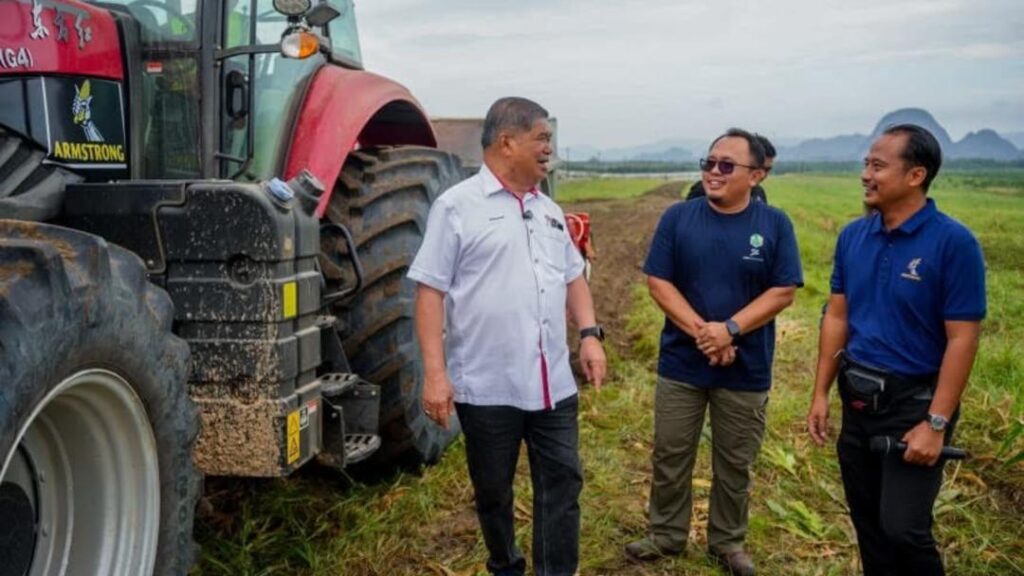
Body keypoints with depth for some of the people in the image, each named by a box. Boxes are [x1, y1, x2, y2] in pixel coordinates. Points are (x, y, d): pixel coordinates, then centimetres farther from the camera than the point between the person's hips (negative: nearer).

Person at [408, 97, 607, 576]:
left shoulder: (548, 210, 12)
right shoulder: (457, 206, -7)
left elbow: (573, 277, 19)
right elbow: (430, 290, -10)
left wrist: (590, 334, 4)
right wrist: (434, 373, -16)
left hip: (553, 384, 5)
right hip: (486, 386, -5)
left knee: (562, 482, 7)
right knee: (493, 490, 13)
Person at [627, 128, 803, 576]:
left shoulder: (774, 224, -4)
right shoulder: (678, 217, -2)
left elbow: (783, 291, -7)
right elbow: (658, 283, -6)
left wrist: (730, 329, -18)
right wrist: (700, 330, -17)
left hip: (746, 370, 0)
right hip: (681, 363, 1)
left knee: (734, 464, 13)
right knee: (670, 457, 11)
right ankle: (667, 534, 29)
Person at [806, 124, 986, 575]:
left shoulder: (953, 242, -15)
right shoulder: (853, 236, 2)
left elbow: (962, 339, -15)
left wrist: (936, 424, -18)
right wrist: (821, 393, 6)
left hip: (914, 401, -5)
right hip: (858, 399, 6)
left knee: (903, 529, -5)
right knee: (867, 523, 15)